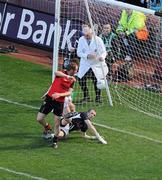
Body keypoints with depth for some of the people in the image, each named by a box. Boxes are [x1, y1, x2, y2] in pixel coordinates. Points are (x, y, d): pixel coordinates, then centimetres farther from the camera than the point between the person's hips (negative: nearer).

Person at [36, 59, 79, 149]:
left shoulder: (72, 80, 3)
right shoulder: (62, 73, -9)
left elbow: (69, 92, -4)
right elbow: (56, 72, -34)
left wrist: (59, 94, -22)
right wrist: (67, 76, -46)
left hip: (60, 102, 2)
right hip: (50, 98, -2)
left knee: (57, 124, 1)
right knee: (39, 119, -1)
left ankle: (55, 141, 21)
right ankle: (47, 127, 31)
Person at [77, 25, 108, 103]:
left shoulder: (98, 40, -14)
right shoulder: (81, 40, -5)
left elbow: (103, 52, -14)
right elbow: (79, 53, -5)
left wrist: (102, 57, -38)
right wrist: (87, 56, -25)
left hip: (96, 64, -3)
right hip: (85, 64, 3)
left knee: (97, 81, -9)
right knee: (81, 79, -5)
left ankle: (98, 98, 12)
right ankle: (86, 97, 15)